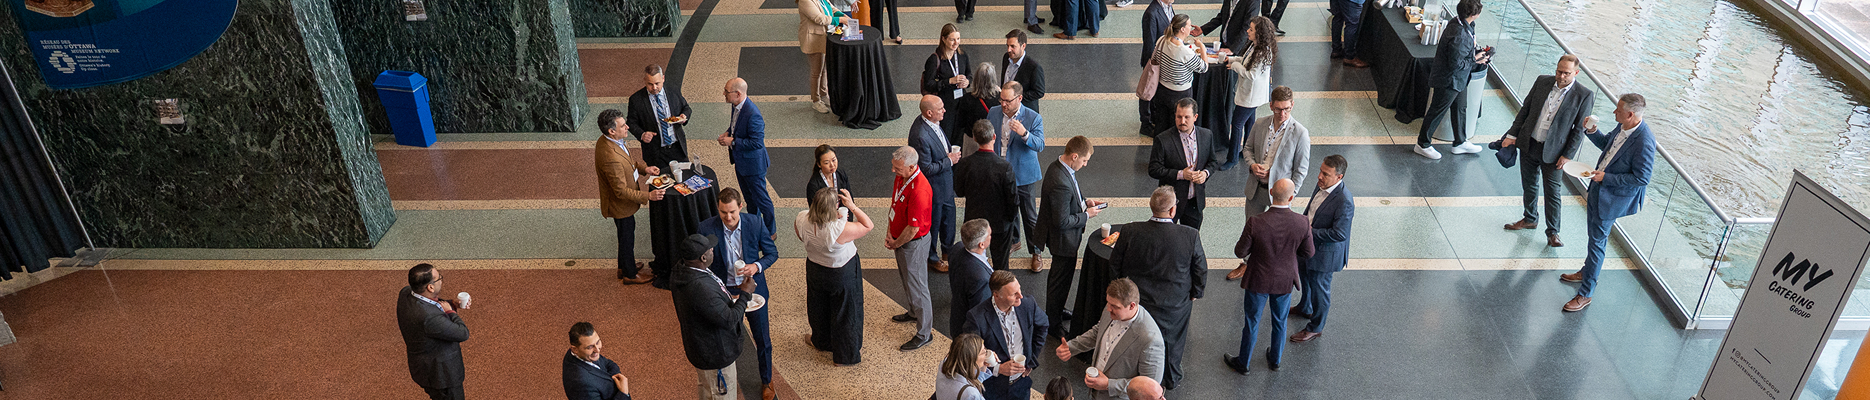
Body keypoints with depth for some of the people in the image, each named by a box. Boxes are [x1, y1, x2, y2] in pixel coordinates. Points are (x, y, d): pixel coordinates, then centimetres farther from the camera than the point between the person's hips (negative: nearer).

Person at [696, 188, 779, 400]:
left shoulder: (755, 224, -17)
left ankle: (766, 381, 38)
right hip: (723, 291, 0)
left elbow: (772, 253, -3)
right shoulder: (706, 229, -18)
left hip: (753, 288, 1)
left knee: (763, 340, 14)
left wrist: (757, 266, -23)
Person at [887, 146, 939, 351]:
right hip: (900, 238, 9)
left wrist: (895, 244, -14)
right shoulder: (901, 177, -6)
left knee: (916, 286, 4)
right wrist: (890, 230, 0)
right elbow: (894, 202, 10)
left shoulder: (919, 191, -35)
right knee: (907, 280, 28)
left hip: (913, 243, -9)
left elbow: (913, 228, -29)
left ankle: (923, 334, 18)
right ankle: (915, 313, 52)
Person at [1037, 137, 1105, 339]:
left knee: (1059, 276, 28)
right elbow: (1062, 222, -30)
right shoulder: (1060, 182, -36)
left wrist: (1084, 203, 1)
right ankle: (1054, 324, 27)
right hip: (1063, 239, -10)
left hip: (1061, 237, 10)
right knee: (1061, 279, 8)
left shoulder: (1058, 166, -4)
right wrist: (1087, 215, -18)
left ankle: (1056, 311, 49)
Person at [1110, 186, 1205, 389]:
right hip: (1177, 304, 0)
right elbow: (1201, 271, -11)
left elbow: (1115, 263, -9)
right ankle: (1171, 379, 50)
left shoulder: (1130, 231, -25)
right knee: (1173, 342, 27)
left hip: (1139, 299, 0)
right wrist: (1194, 293, 7)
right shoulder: (1191, 236, -25)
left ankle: (1136, 380, 45)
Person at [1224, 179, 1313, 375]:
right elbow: (1308, 253, -7)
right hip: (1285, 281, 2)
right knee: (1280, 322, 25)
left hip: (1258, 281, -2)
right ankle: (1275, 360, 46)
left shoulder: (1255, 223, -28)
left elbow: (1240, 252, -17)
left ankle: (1243, 363, 36)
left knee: (1252, 323, 17)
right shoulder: (1302, 223, -21)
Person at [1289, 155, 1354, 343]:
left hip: (1325, 253, -9)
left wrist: (1309, 232, -27)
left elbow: (1339, 234, -30)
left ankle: (1316, 327, 33)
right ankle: (1305, 308, 57)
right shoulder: (1321, 185, -8)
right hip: (1308, 245, 9)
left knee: (1319, 288, 12)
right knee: (1305, 278, 30)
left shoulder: (1344, 202, -33)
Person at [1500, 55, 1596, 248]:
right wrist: (1512, 134, 3)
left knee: (1552, 192, 3)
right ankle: (1530, 219, 39)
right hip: (1529, 145, 4)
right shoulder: (1542, 81, -2)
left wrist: (1568, 155, -10)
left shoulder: (1583, 95, -11)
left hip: (1553, 152, -4)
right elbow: (1525, 109, 6)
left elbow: (1579, 129, -8)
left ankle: (1552, 233, 16)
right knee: (1529, 186, 18)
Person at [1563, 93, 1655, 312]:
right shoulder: (1622, 126, -4)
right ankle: (1587, 272, 47)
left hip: (1612, 199, -9)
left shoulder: (1644, 143, -29)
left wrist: (1606, 177, -24)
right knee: (1595, 234, 25)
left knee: (1597, 241, 0)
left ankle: (1585, 293, 10)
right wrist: (1592, 132, -2)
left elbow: (1641, 178, -24)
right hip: (1599, 188, 9)